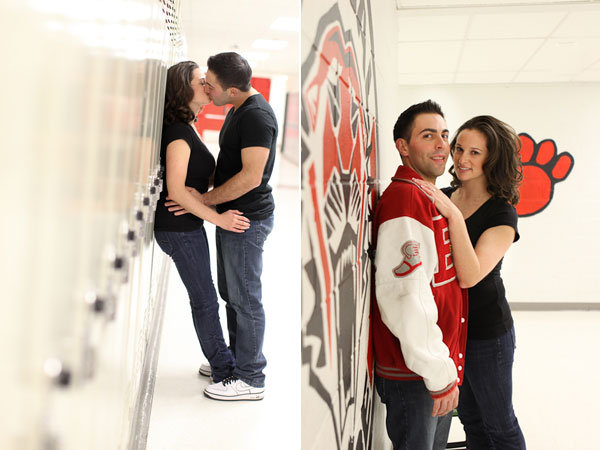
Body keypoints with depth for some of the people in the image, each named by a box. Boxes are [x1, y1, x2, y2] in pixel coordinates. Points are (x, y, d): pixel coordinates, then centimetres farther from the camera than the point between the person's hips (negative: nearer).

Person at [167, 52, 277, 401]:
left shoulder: (257, 117, -22)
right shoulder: (239, 110, 11)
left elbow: (251, 176, -27)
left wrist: (204, 200, -20)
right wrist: (207, 192, 10)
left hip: (247, 221, -10)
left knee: (245, 298, 0)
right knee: (230, 293, 19)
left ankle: (251, 379, 14)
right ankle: (237, 358, 36)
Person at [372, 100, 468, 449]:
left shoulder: (433, 198, 12)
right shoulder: (404, 198, -20)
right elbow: (406, 296, -26)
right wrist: (439, 374, -21)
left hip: (441, 367, 9)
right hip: (414, 376, -9)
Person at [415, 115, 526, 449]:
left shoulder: (502, 214, -16)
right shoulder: (443, 197, 0)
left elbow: (469, 276, -28)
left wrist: (454, 216, -34)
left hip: (487, 332, -5)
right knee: (470, 417, 23)